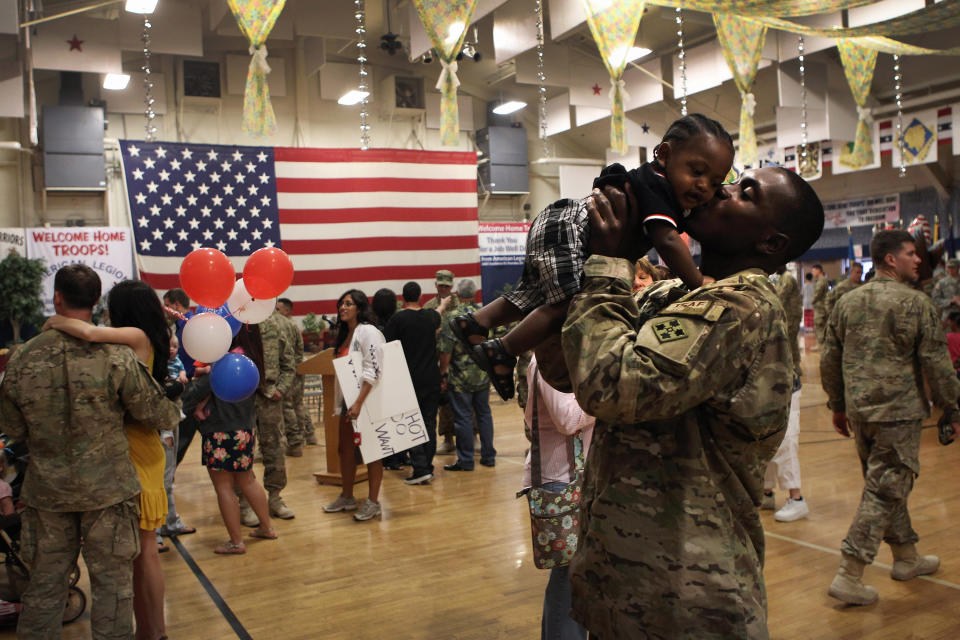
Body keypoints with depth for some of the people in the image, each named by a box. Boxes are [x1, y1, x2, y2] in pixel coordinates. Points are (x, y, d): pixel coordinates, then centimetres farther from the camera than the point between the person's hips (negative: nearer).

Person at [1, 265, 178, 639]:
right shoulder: (115, 356, -15)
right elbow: (156, 414, -8)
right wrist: (175, 410, 14)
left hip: (46, 488, 3)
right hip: (107, 487, -3)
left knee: (45, 582, 16)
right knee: (112, 582, 8)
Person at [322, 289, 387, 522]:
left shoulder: (368, 332, -13)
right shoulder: (344, 333, 14)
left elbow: (373, 371, -21)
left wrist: (359, 403, -26)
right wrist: (339, 401, 17)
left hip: (366, 399, -9)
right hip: (348, 399, 9)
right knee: (346, 449, 14)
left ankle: (373, 502, 8)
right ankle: (347, 497, 27)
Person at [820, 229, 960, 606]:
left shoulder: (848, 302, 7)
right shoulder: (915, 303, -9)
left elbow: (829, 360, 10)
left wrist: (838, 406, 20)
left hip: (859, 410, 6)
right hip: (898, 412, -6)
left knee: (885, 483, 20)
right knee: (885, 490, -1)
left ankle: (906, 557, 36)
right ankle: (849, 577, -1)